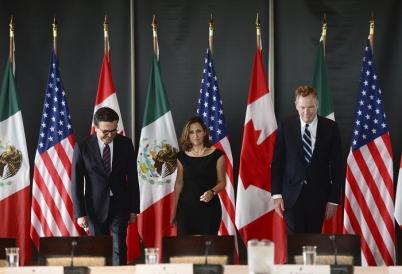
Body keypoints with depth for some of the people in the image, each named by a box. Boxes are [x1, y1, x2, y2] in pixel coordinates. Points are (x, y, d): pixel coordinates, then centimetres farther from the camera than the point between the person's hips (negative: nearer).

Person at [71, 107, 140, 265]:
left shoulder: (125, 144, -3)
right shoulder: (82, 147, -8)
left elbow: (132, 178, 4)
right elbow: (76, 183, -5)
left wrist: (134, 208, 4)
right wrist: (80, 213, -8)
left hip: (120, 205, 1)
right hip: (96, 206, -1)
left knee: (119, 249, -3)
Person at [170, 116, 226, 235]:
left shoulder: (216, 154, -3)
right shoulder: (182, 156, 5)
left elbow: (222, 181, 0)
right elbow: (179, 183, 11)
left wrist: (212, 192, -21)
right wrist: (174, 211, 13)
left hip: (209, 207, -2)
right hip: (186, 207, 2)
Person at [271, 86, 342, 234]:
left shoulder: (331, 127, -1)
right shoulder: (285, 125, -1)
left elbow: (336, 165, 2)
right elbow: (277, 162, 3)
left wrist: (334, 199, 0)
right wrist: (276, 194, -3)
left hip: (318, 194, 0)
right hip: (293, 193, 0)